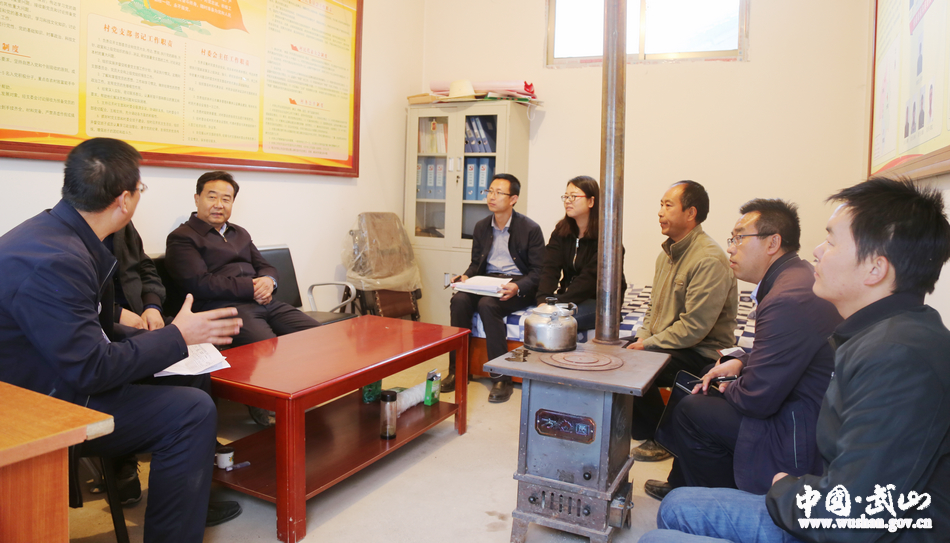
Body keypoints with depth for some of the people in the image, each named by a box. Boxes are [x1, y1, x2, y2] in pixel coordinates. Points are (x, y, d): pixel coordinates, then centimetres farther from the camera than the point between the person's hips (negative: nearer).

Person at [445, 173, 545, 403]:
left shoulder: (530, 229, -4)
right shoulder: (481, 226, 13)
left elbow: (537, 272, -6)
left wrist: (517, 287, -24)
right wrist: (466, 276, -4)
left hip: (518, 284, -5)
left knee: (487, 304, -34)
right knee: (459, 300, -26)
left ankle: (502, 378, -25)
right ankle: (457, 371, -16)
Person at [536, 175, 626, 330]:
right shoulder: (561, 230, 7)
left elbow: (591, 277, -20)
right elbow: (550, 268, -5)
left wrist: (558, 303, -28)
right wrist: (543, 300, -23)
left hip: (600, 299, -5)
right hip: (569, 295, 5)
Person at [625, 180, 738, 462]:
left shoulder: (710, 259, -20)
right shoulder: (668, 252, 11)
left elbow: (694, 327, -24)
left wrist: (648, 344, -18)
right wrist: (642, 336, 1)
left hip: (702, 353, -9)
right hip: (661, 342, 9)